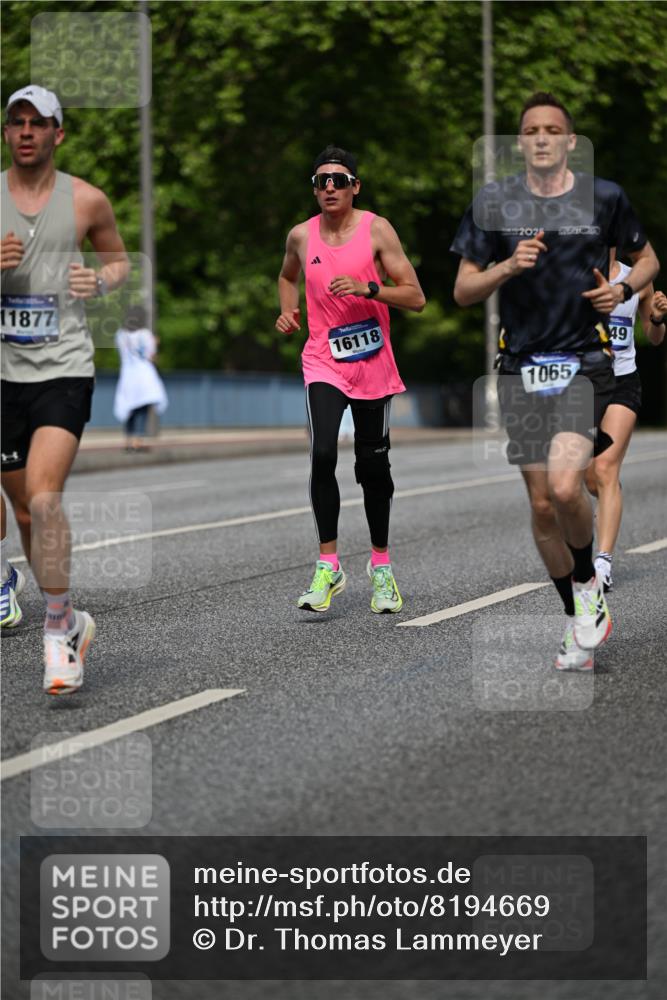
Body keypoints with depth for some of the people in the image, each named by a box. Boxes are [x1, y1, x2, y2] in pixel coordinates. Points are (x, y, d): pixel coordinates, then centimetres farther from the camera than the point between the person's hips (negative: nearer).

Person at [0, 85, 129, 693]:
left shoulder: (86, 201, 2)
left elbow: (119, 259, 17)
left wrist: (101, 282, -5)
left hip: (64, 369, -2)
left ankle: (57, 629, -8)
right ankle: (68, 621, 31)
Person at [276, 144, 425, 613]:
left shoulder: (377, 230, -6)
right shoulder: (301, 236, 3)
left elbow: (415, 297, -10)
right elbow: (288, 277, 26)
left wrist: (368, 288, -24)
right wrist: (289, 312, 7)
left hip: (373, 364, -1)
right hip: (323, 361, 1)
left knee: (374, 466, 8)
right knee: (323, 455, -20)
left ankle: (381, 566, 25)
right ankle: (329, 566, -11)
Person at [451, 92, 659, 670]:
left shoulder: (605, 198, 2)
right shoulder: (493, 204, 4)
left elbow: (647, 259, 17)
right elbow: (463, 291, 7)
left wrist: (624, 288, -4)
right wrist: (507, 267, -12)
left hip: (586, 362, -2)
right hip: (522, 368, 2)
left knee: (564, 486, -22)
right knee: (542, 505, 4)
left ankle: (589, 584, 6)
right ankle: (578, 622, 20)